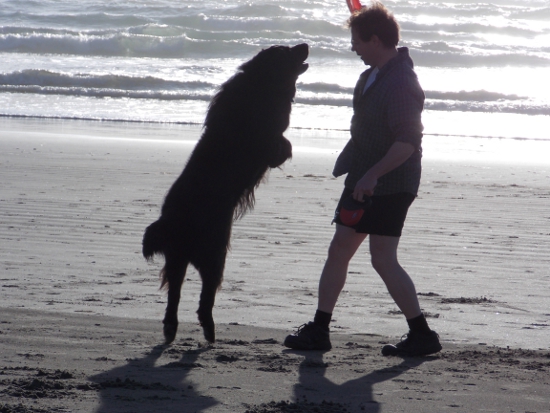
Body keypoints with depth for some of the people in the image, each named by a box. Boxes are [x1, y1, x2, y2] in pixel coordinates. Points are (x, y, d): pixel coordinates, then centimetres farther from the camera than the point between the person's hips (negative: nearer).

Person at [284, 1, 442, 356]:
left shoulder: (400, 83, -21)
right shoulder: (373, 74, 10)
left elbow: (408, 142, -27)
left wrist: (373, 174, -29)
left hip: (391, 186, -10)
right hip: (364, 180, 10)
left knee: (383, 259, -10)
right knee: (339, 250, 10)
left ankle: (422, 335, -2)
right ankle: (319, 330, 15)